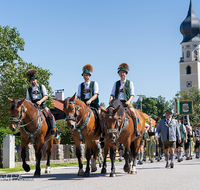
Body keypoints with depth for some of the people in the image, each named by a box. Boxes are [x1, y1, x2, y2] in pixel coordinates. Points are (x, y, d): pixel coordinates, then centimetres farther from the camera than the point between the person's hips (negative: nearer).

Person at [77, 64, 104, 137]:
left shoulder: (94, 83, 8)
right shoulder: (80, 85, 16)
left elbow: (96, 95, -3)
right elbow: (78, 96, 14)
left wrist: (90, 100, -20)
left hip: (93, 103, -3)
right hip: (83, 103, 3)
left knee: (100, 114, -26)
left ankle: (103, 133, -21)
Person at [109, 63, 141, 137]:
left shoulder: (130, 83, 11)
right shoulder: (116, 83, 17)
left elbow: (132, 95, 4)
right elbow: (112, 94, 14)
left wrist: (129, 101, -14)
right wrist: (111, 100, -7)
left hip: (126, 102, -2)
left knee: (132, 111, -29)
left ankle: (136, 130, -21)